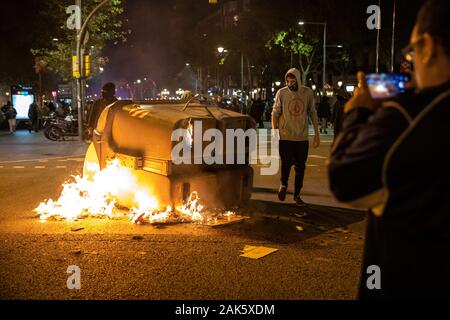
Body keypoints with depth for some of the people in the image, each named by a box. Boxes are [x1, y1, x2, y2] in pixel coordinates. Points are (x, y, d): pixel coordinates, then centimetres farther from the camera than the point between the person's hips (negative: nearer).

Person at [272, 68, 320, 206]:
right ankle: (283, 184, 26)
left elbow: (312, 113, 8)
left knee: (300, 168, 8)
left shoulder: (308, 93, 1)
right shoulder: (281, 93, -4)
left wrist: (316, 133, 7)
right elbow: (275, 113, -1)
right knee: (286, 163, -6)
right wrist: (274, 132, -10)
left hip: (302, 137, 2)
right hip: (285, 137, -2)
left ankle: (297, 195, 23)